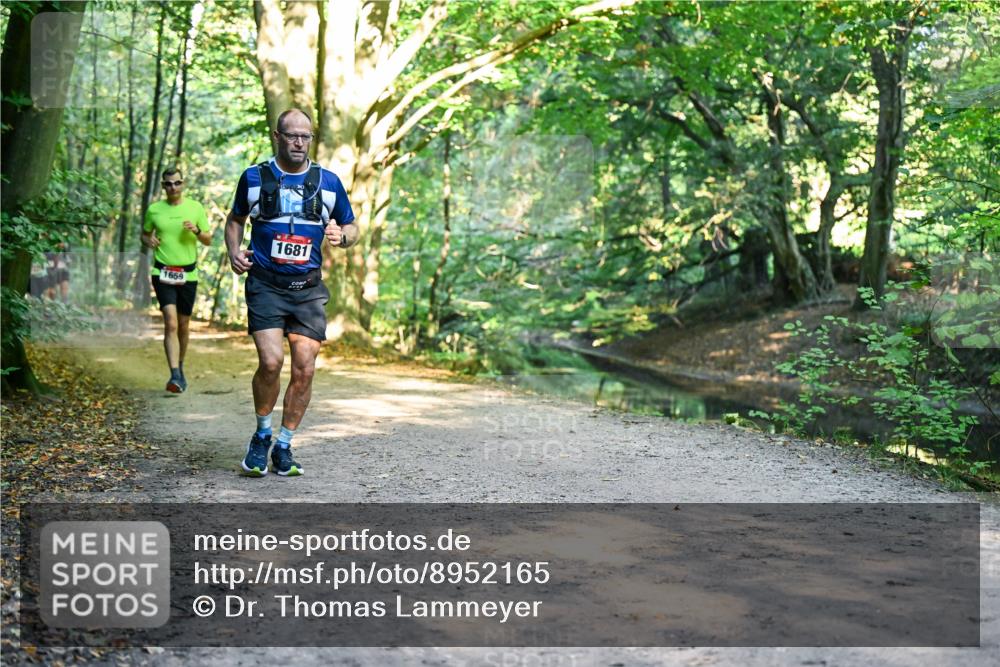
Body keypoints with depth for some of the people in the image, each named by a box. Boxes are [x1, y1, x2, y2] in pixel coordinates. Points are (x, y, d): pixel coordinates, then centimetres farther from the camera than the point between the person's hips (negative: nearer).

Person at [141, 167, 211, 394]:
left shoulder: (195, 208, 3)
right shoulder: (154, 210, 3)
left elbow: (208, 240, 7)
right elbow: (145, 234, 17)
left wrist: (197, 231, -14)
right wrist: (149, 241, -5)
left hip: (188, 274, 2)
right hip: (162, 273, -1)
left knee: (183, 325, 11)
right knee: (171, 323, -16)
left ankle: (180, 368, 32)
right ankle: (175, 375, -20)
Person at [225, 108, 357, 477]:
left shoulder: (328, 182, 8)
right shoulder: (254, 177, 5)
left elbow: (352, 227, 17)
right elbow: (235, 219, 20)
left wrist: (341, 236, -6)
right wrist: (234, 251, 1)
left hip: (308, 288, 2)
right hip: (265, 284, -2)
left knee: (304, 369, -3)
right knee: (271, 361, -17)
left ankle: (283, 447, 14)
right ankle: (261, 436, 8)